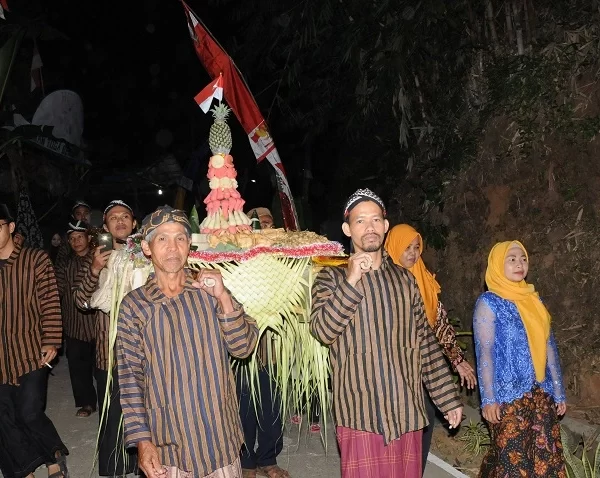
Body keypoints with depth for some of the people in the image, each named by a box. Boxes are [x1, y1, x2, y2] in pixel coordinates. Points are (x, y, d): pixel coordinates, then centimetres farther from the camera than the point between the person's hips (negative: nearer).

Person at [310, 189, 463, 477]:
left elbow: (425, 341, 11)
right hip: (360, 411, -3)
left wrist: (448, 398, 9)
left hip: (406, 409, 3)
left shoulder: (404, 278, 10)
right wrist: (351, 282, -19)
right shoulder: (332, 277, 1)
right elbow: (322, 331, -14)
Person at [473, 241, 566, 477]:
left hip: (540, 393, 5)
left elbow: (549, 347, 12)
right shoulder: (489, 303, -5)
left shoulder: (533, 299, 11)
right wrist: (488, 399, -14)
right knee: (512, 456, -1)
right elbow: (484, 352, -10)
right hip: (509, 394, -5)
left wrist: (559, 392, 11)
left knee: (546, 454, 6)